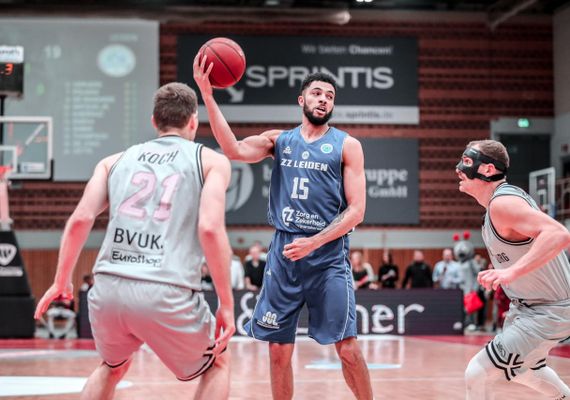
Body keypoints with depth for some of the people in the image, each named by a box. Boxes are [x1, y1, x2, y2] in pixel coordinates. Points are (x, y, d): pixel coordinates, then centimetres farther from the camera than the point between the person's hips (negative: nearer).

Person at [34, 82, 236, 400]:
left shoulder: (116, 160, 18)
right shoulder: (211, 161, 8)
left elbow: (81, 219, 7)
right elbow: (210, 229, -7)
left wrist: (61, 281, 18)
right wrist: (227, 304, -2)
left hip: (109, 289, 4)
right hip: (168, 293, -4)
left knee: (113, 367, 34)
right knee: (217, 365, 25)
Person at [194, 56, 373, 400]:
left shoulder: (346, 145, 3)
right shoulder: (279, 140, 10)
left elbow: (356, 210, -4)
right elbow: (234, 149, -9)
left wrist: (313, 243, -16)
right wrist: (207, 94, -18)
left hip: (329, 255, -3)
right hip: (283, 252, 3)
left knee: (348, 349, -6)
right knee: (279, 350, 7)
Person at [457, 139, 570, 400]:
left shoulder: (502, 203, -25)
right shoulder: (501, 198, 5)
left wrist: (512, 272, -46)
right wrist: (500, 274, 13)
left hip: (548, 311, -11)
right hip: (526, 305, 11)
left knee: (477, 374, -15)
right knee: (521, 368, 33)